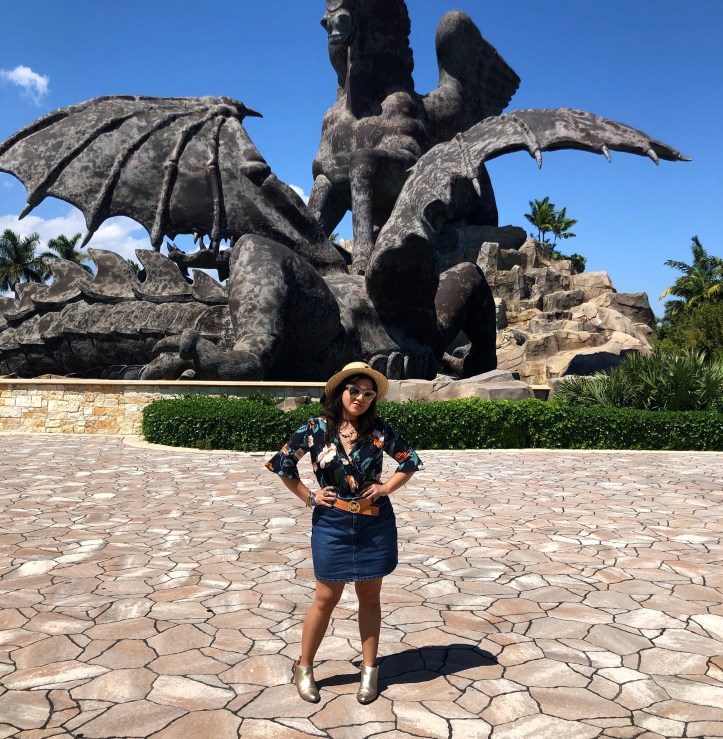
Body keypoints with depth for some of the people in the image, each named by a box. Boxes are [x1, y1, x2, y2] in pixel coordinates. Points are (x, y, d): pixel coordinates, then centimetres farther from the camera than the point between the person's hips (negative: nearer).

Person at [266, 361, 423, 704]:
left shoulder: (378, 430, -5)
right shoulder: (316, 429, -8)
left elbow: (411, 461, 6)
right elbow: (281, 463, 1)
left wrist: (386, 487, -4)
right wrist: (308, 496, -2)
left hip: (375, 523, 1)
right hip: (331, 523, -1)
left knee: (370, 596, 12)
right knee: (326, 598, 7)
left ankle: (370, 669, 26)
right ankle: (304, 667, 26)